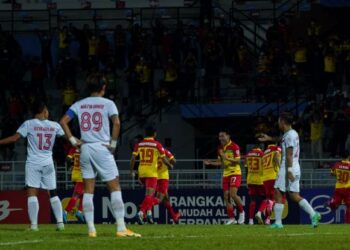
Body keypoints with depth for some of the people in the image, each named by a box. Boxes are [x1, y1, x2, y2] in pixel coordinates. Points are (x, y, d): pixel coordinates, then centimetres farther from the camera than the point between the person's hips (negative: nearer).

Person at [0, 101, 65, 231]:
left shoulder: (29, 124, -5)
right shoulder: (54, 126, 4)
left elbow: (14, 138, -11)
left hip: (33, 163, -3)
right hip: (48, 164, 3)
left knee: (32, 193, -6)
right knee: (53, 193, 14)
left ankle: (34, 224, -15)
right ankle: (60, 222, 8)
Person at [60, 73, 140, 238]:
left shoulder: (79, 105, 9)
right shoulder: (107, 104, -2)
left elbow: (63, 121, 1)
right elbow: (116, 122, -18)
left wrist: (73, 140, 4)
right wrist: (113, 143, -9)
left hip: (85, 149, 4)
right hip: (102, 148, -4)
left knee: (88, 190, 8)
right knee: (115, 188, -1)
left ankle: (91, 229, 3)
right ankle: (121, 228, -8)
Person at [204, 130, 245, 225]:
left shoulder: (234, 146, -11)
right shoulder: (220, 148, 11)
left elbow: (238, 161, -15)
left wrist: (227, 158, -29)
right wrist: (210, 163, 4)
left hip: (235, 173, -7)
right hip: (226, 174, 7)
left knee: (233, 194, -19)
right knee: (226, 196, -1)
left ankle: (241, 212, 3)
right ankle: (231, 218, 3)